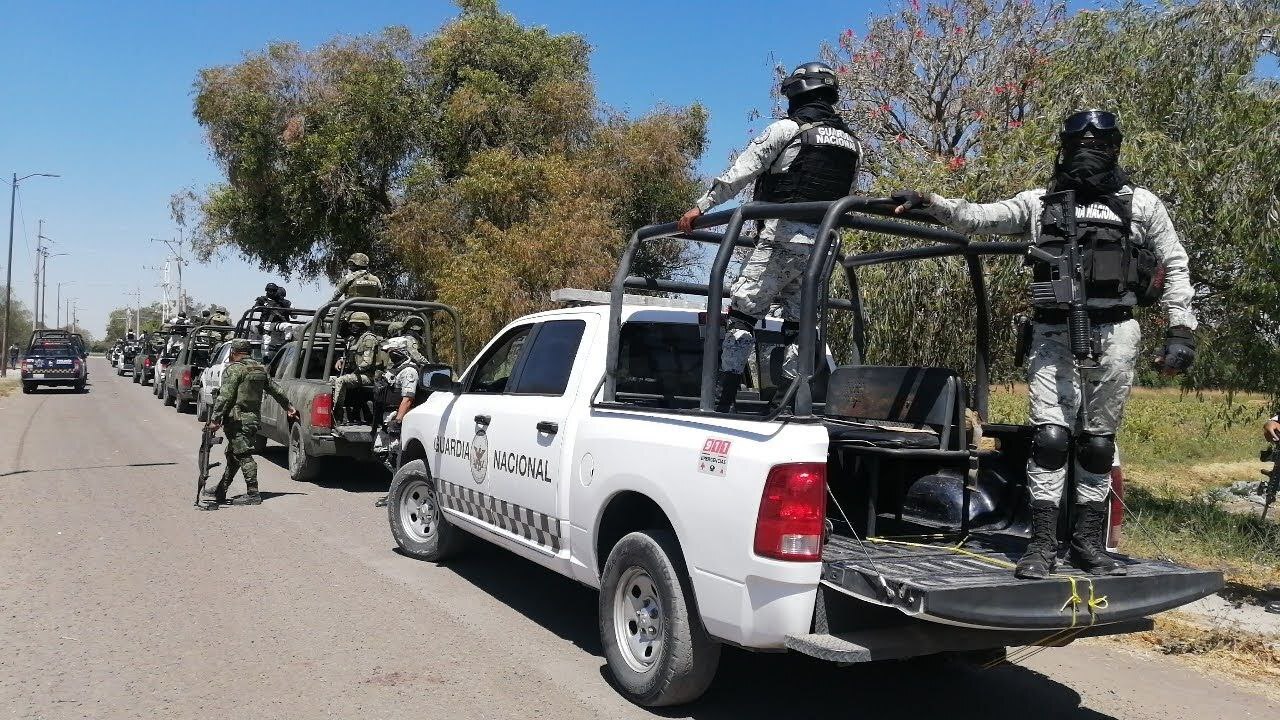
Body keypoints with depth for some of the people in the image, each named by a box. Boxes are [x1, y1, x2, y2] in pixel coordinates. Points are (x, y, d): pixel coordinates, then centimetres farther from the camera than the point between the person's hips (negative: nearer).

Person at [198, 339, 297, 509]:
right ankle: (221, 490, 27)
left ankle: (253, 494, -7)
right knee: (233, 455, 17)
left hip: (237, 420, -9)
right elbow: (276, 390, 21)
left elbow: (225, 397, -18)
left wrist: (215, 418, -17)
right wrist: (289, 408, 30)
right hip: (253, 418, 9)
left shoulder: (234, 369, -11)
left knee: (243, 456, -7)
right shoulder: (260, 369, 14)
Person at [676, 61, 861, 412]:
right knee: (799, 325, 9)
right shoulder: (853, 143, 18)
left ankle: (721, 400, -11)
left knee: (742, 314, -4)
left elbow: (740, 172, -3)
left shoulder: (788, 128, 0)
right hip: (824, 245, 6)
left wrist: (700, 206, 1)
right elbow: (843, 197, 18)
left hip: (783, 238, -6)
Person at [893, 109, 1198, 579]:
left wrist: (1181, 332, 3)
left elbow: (1174, 265, 11)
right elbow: (977, 218, 4)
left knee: (1097, 442, 6)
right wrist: (928, 202, -11)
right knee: (1050, 437, -10)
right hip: (1054, 336, 0)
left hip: (1114, 335, 1)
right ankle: (1042, 544, -6)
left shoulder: (1141, 204, 11)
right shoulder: (1039, 203, 12)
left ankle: (1089, 543, 15)